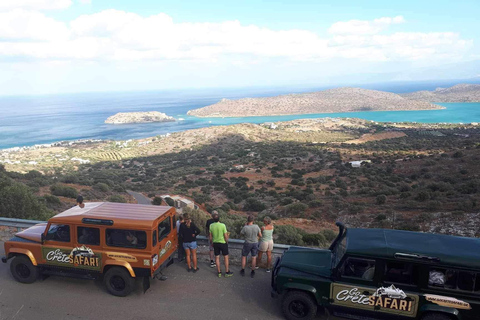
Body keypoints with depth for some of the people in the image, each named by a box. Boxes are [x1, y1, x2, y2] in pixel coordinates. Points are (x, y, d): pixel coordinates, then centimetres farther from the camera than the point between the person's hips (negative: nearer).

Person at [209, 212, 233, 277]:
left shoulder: (211, 225, -8)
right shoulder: (222, 225, -18)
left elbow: (210, 236, 1)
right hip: (223, 243, -3)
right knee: (226, 257, 10)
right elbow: (226, 236, -14)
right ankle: (227, 272, 17)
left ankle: (219, 272, 20)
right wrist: (227, 242, 4)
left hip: (215, 243, 3)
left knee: (217, 257, 12)